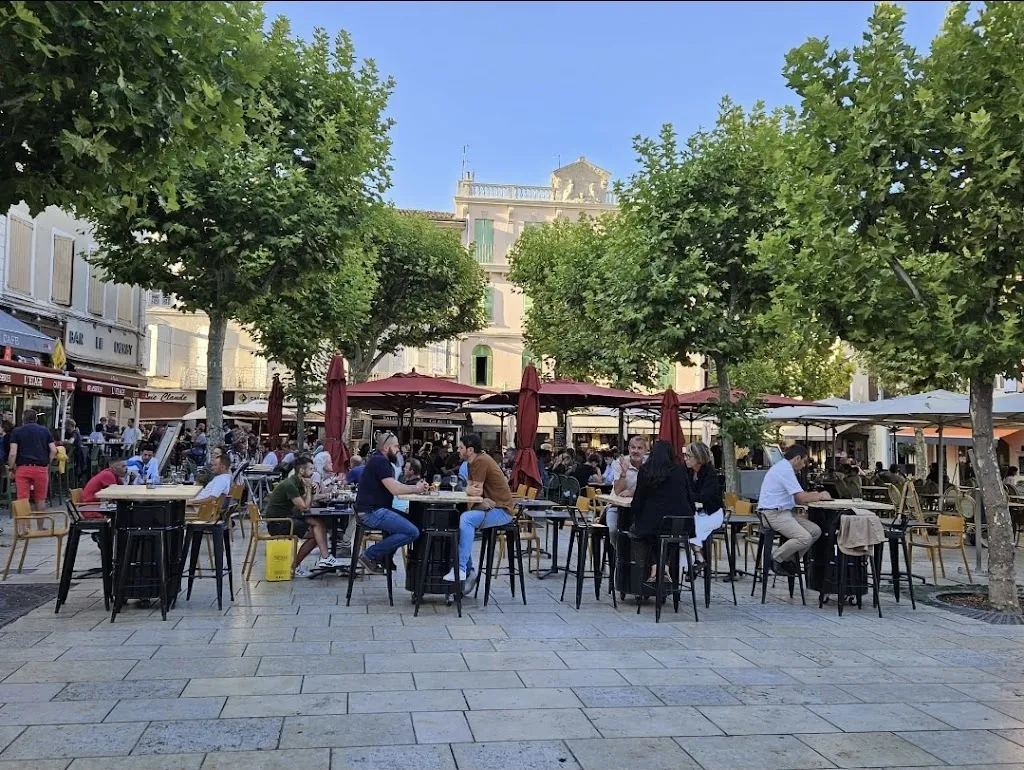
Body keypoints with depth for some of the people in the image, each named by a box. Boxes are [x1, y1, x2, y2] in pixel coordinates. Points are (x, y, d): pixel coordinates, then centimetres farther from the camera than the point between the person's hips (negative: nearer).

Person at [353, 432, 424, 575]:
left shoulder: (380, 461, 18)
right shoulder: (380, 461, -15)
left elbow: (395, 486, 16)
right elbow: (394, 489, -20)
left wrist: (416, 487, 3)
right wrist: (416, 489, -4)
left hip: (375, 510, 11)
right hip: (372, 512, -11)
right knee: (412, 532, -17)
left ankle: (384, 557, 15)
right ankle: (370, 555, -10)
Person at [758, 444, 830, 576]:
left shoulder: (783, 468, 19)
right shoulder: (785, 470, -15)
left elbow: (795, 498, 21)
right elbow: (802, 498, -18)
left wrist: (816, 495, 11)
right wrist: (820, 496, 0)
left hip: (784, 513, 11)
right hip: (774, 514, -11)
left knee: (816, 531, 1)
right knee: (804, 538, -25)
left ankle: (789, 560, 7)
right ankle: (775, 558, -6)